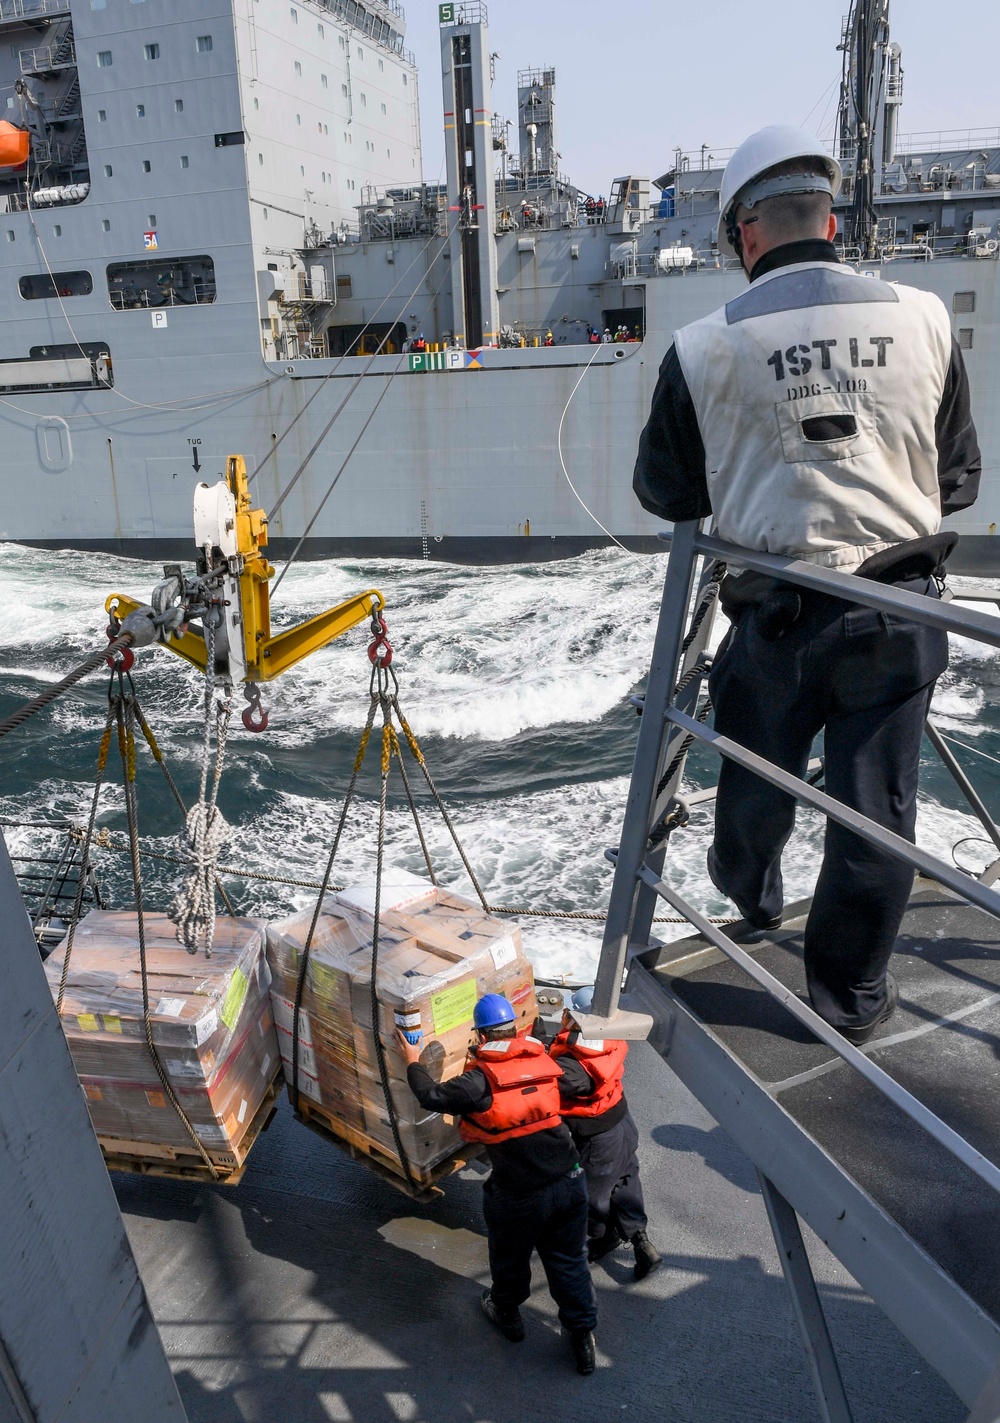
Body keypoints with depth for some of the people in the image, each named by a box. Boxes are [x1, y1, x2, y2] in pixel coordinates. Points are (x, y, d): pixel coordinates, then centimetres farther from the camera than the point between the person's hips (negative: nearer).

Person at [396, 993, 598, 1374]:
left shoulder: (481, 1079, -17)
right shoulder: (543, 1060, -1)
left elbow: (432, 1097, -10)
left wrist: (412, 1063, 8)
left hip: (520, 1196, -4)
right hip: (570, 1181, 4)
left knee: (510, 1258, 25)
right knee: (568, 1259, 23)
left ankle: (506, 1314, 49)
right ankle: (582, 1336, 31)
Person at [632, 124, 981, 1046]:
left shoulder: (703, 349, -8)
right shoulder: (924, 320, -2)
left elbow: (663, 493, 4)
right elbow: (960, 477, 7)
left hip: (776, 614, 0)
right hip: (901, 610, 1)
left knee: (758, 779, 23)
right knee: (875, 808, 12)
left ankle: (751, 895, 52)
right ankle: (851, 994, 25)